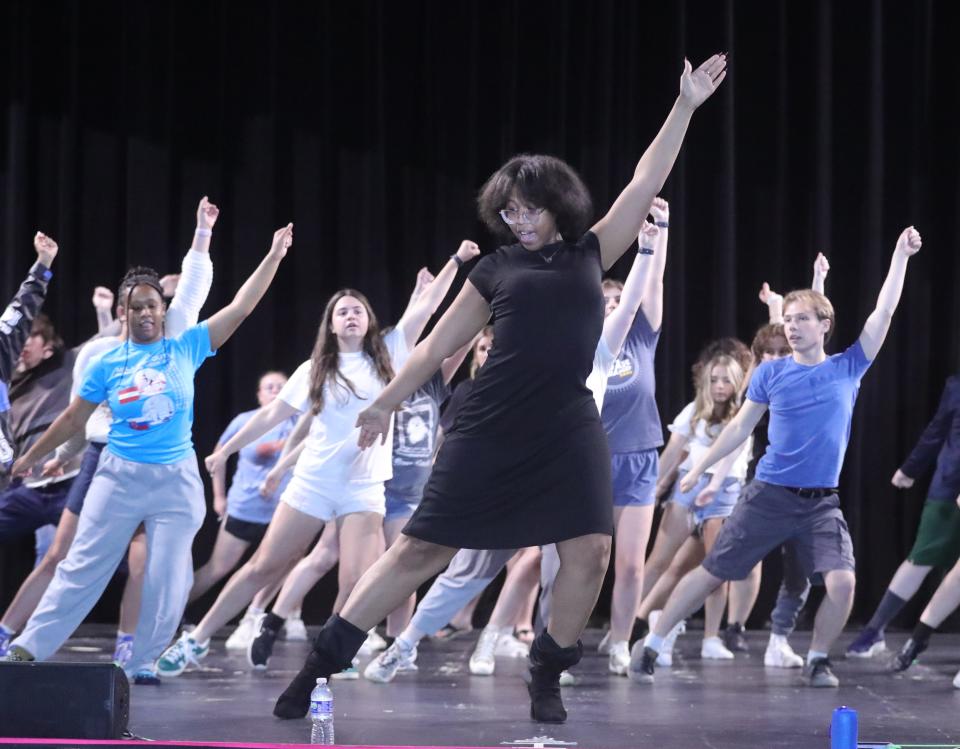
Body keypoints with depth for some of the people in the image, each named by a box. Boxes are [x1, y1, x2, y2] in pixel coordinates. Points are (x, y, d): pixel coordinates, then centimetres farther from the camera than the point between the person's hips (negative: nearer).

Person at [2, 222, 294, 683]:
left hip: (176, 480, 0)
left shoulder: (185, 349, 0)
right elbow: (74, 417, 11)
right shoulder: (107, 364, 1)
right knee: (83, 567, 2)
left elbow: (240, 307, -3)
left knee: (167, 579, -1)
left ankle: (141, 662, 10)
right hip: (119, 476, 0)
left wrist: (273, 257, -9)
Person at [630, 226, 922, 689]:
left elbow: (883, 312, -1)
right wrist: (699, 469, 8)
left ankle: (817, 661, 6)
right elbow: (740, 427, 9)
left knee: (842, 582, -17)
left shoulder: (848, 369, 2)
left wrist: (900, 256, -6)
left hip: (822, 503, 1)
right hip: (769, 495, -1)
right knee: (712, 574, 1)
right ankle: (650, 647, 12)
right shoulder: (770, 373, 1)